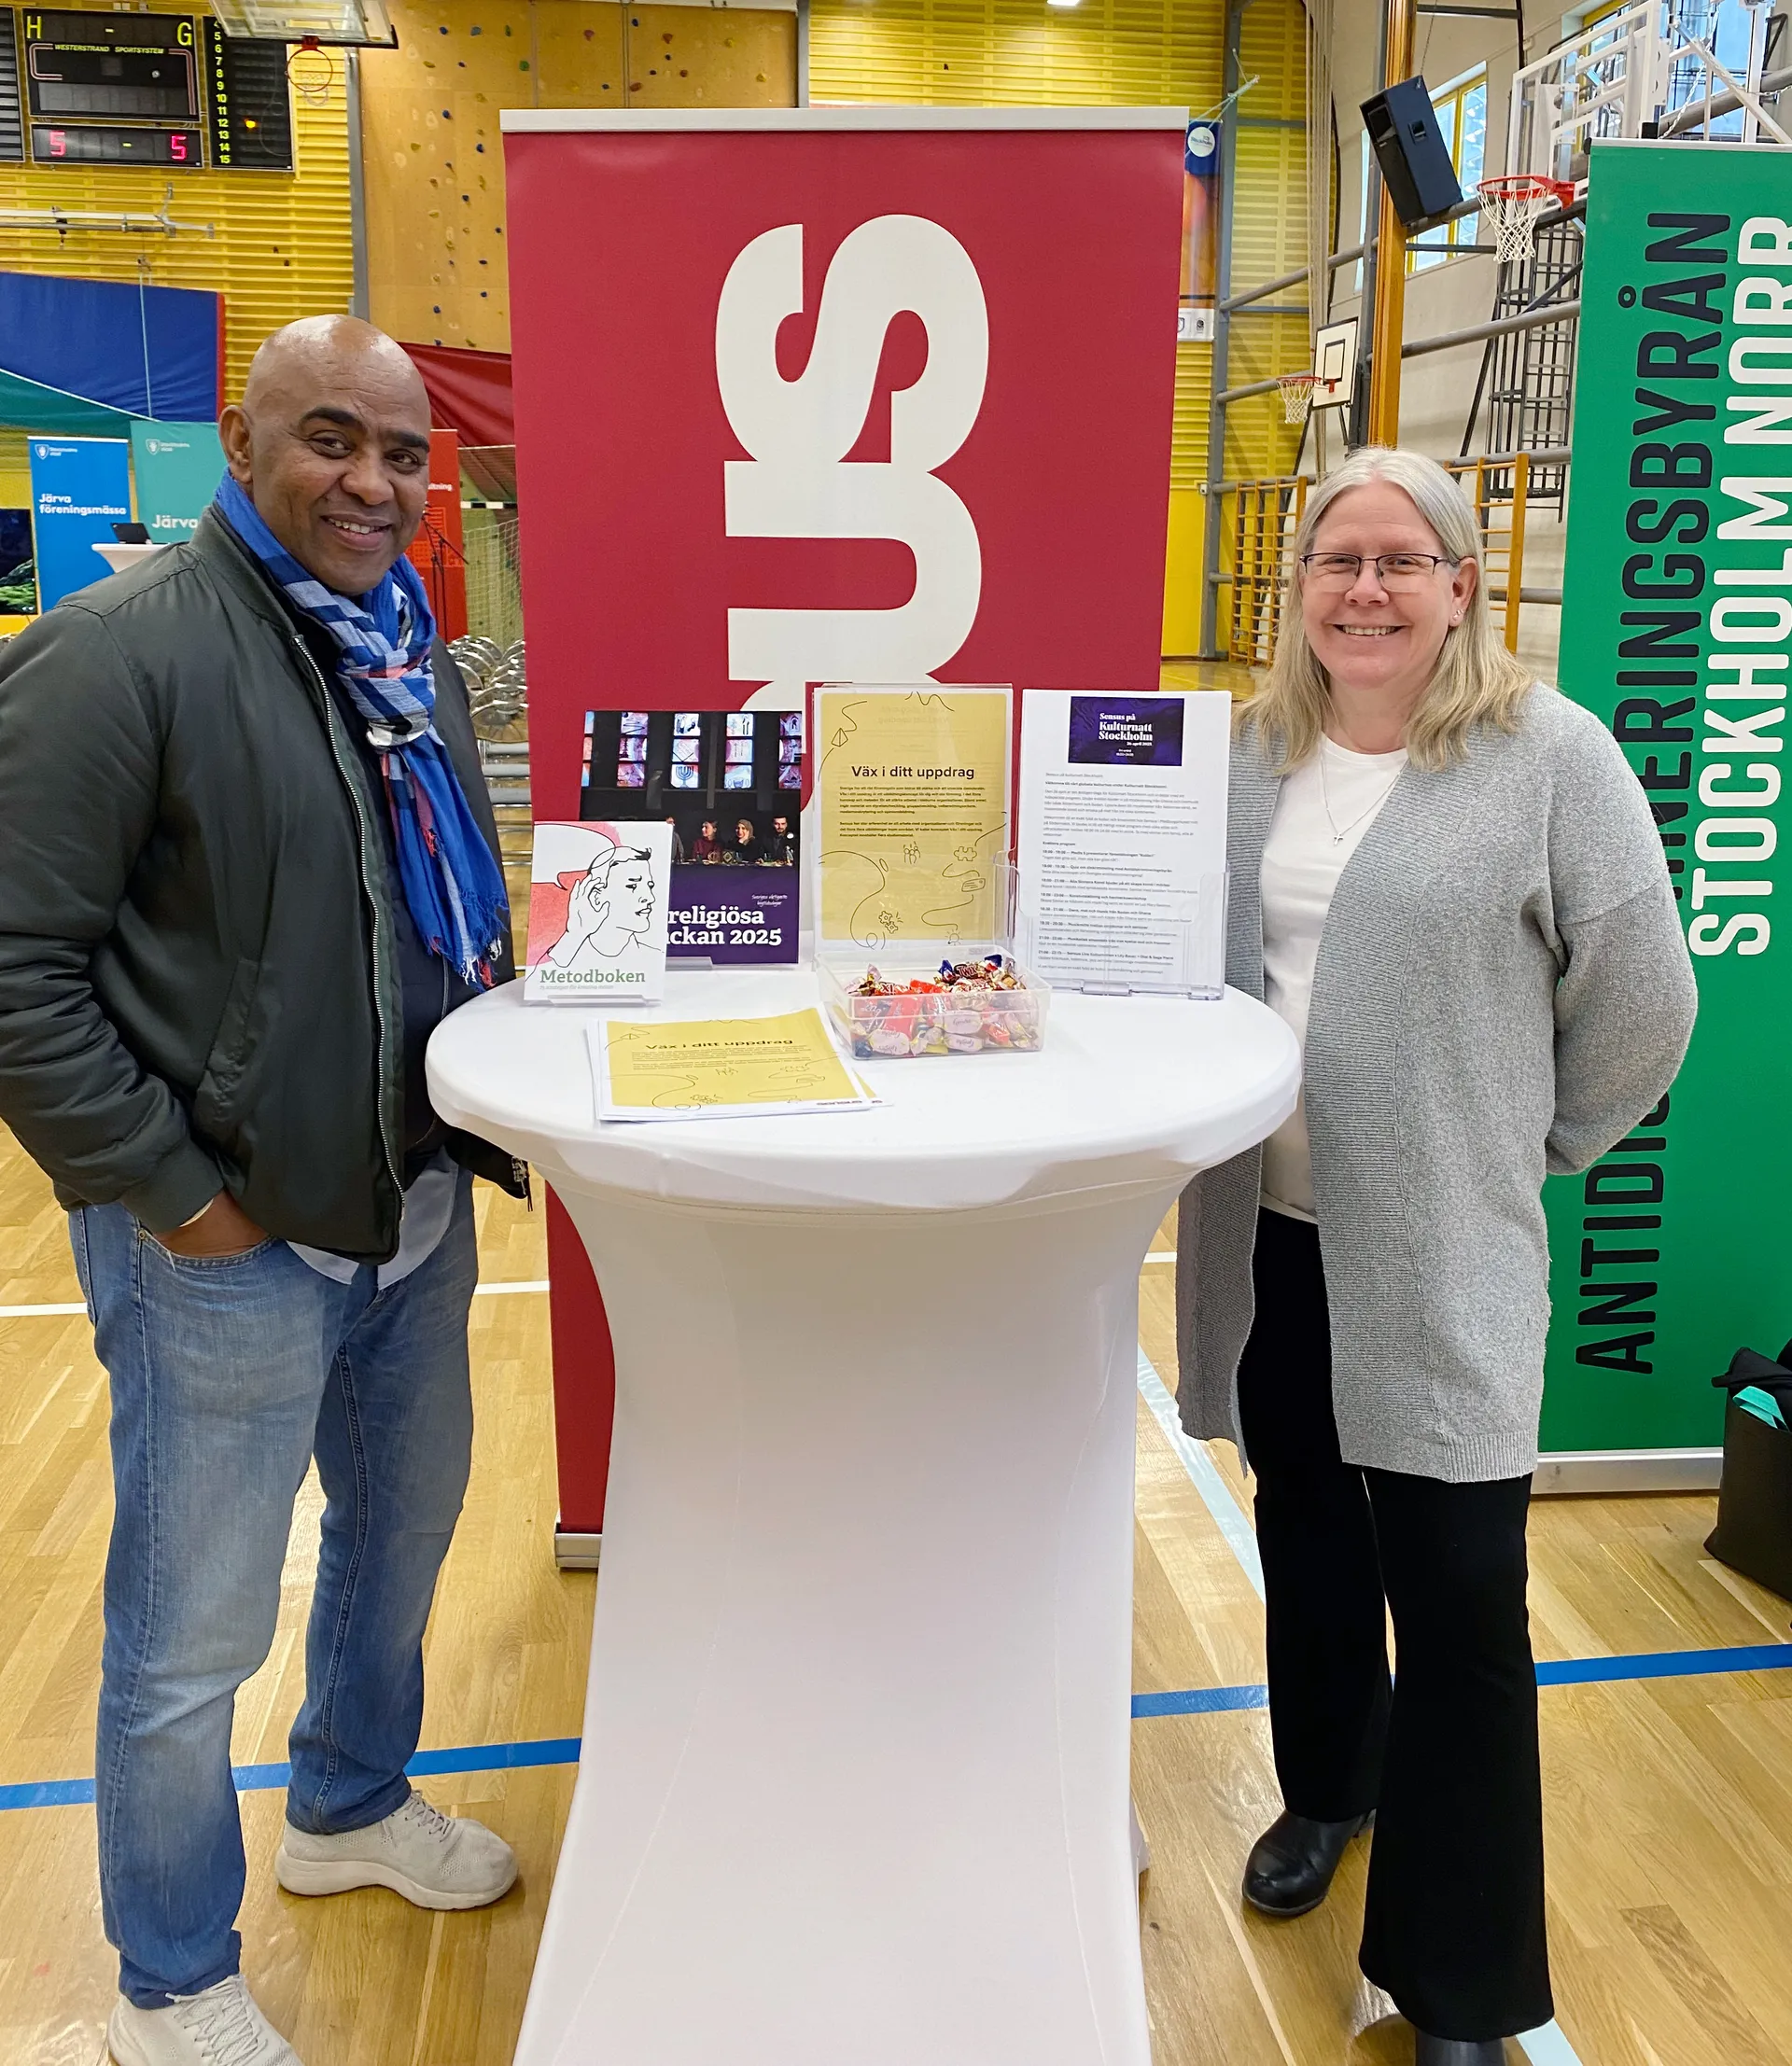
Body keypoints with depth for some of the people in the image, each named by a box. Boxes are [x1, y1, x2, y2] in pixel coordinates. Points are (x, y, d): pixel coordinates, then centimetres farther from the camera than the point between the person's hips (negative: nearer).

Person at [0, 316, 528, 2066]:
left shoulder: (406, 652, 9)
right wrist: (174, 1193, -18)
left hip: (417, 1208, 8)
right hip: (232, 1246, -8)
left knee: (403, 1524, 24)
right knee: (192, 1639, 8)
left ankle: (352, 1806, 50)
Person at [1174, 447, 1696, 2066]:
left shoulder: (1551, 753, -7)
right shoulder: (1251, 753, 8)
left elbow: (1640, 1002, -4)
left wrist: (1530, 1144, 5)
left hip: (1441, 1254, -4)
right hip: (1269, 1229, 5)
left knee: (1458, 1593, 0)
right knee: (1306, 1532, 19)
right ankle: (1327, 1787, 46)